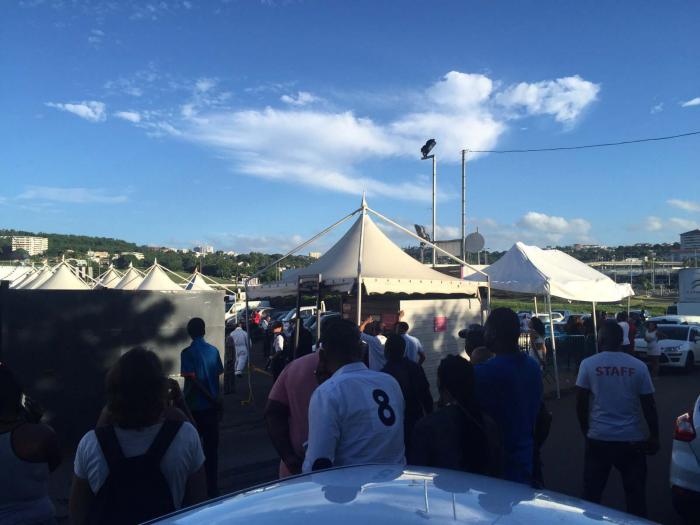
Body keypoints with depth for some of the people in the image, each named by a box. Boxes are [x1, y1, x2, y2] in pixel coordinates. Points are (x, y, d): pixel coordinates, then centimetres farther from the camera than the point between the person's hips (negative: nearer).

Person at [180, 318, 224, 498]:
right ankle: (212, 488, 15)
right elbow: (217, 377, 3)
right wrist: (216, 399, 12)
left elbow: (193, 380, -16)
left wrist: (214, 400, -10)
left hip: (194, 407, -3)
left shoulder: (187, 353, -10)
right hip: (211, 407, 4)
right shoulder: (214, 350, 1)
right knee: (211, 448, 9)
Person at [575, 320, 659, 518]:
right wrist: (654, 437, 14)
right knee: (635, 494, 15)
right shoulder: (638, 366, -3)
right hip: (632, 439, 1)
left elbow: (580, 404, -4)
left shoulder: (588, 364, -7)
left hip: (598, 438, -1)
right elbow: (649, 406, 1)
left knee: (592, 492, 11)